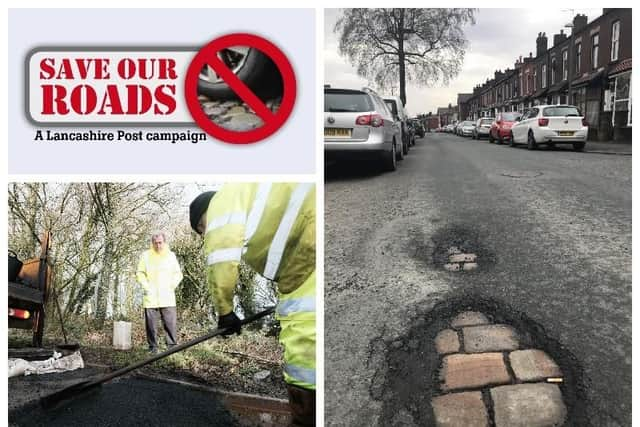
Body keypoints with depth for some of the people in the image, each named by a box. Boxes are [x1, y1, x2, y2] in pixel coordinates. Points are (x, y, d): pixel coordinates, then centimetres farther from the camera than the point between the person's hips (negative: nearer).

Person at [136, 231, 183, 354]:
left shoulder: (171, 255, 10)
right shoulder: (146, 255, 7)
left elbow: (178, 274, 14)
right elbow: (139, 273, 8)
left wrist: (172, 286, 0)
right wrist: (146, 286, -3)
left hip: (167, 297, 0)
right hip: (150, 297, 0)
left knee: (170, 323, -6)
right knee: (151, 324, 1)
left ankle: (172, 346, -1)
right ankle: (153, 347, 11)